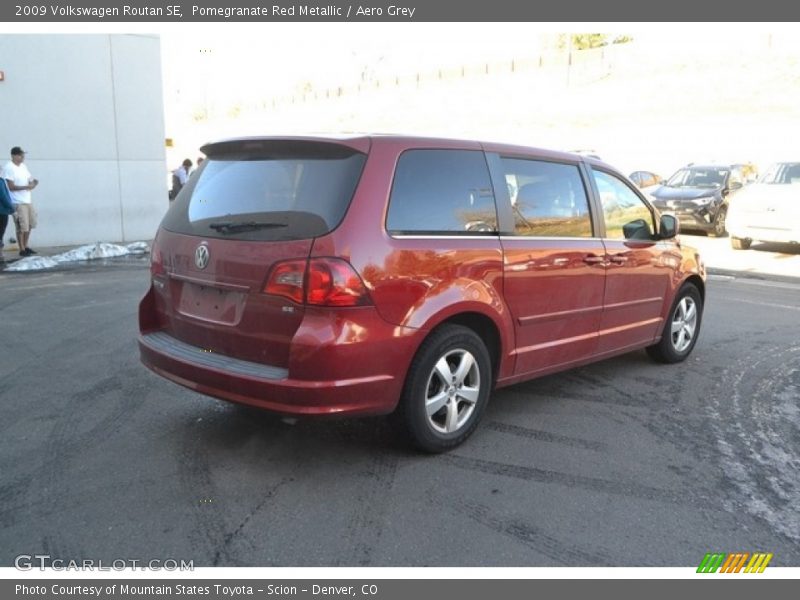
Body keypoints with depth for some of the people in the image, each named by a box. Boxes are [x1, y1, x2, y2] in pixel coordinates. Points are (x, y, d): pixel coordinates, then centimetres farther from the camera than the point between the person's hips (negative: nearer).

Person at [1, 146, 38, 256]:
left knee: (30, 224, 14)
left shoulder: (23, 165, 11)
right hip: (18, 202, -8)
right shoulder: (8, 168, -14)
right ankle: (22, 249, 5)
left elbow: (29, 178, 18)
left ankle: (26, 246, 27)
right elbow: (11, 187, -18)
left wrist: (33, 182, -5)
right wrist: (27, 186, -25)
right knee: (21, 227, -5)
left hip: (27, 200, 8)